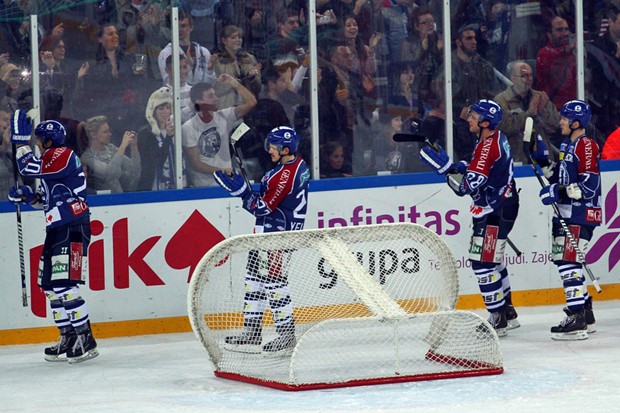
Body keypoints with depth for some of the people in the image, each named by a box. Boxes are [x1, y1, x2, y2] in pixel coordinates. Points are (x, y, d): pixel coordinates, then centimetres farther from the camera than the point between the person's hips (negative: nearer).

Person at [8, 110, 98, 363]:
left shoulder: (63, 156, -10)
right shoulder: (51, 160, 21)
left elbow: (30, 168, -22)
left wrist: (21, 139, -15)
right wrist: (29, 196, 11)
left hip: (73, 228, -11)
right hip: (57, 228, 11)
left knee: (64, 284, -16)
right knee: (49, 286, 11)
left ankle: (85, 339, -16)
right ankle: (68, 337, 16)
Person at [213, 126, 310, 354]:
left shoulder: (285, 175, -24)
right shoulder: (298, 165, 8)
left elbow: (263, 207, -22)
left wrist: (238, 187, -21)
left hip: (278, 235, -11)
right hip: (266, 232, 11)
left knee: (273, 280, -8)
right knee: (254, 276, 14)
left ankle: (287, 334, -2)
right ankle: (252, 329, 21)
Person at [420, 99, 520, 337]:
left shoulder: (488, 147, -24)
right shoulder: (496, 138, 8)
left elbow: (469, 185, -27)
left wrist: (444, 165, -26)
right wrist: (462, 167, 7)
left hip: (496, 211, -11)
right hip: (496, 207, 11)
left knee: (483, 262, -8)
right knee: (492, 260, 20)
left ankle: (498, 320, -4)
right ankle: (507, 313, 29)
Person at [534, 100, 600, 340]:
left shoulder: (586, 146, -13)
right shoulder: (568, 146, 17)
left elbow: (588, 185, -20)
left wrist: (559, 193, -24)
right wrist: (542, 159, 13)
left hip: (581, 214, -10)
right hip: (566, 213, 10)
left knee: (568, 262, -15)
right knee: (563, 260, 13)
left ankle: (576, 320, -17)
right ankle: (586, 315, 21)